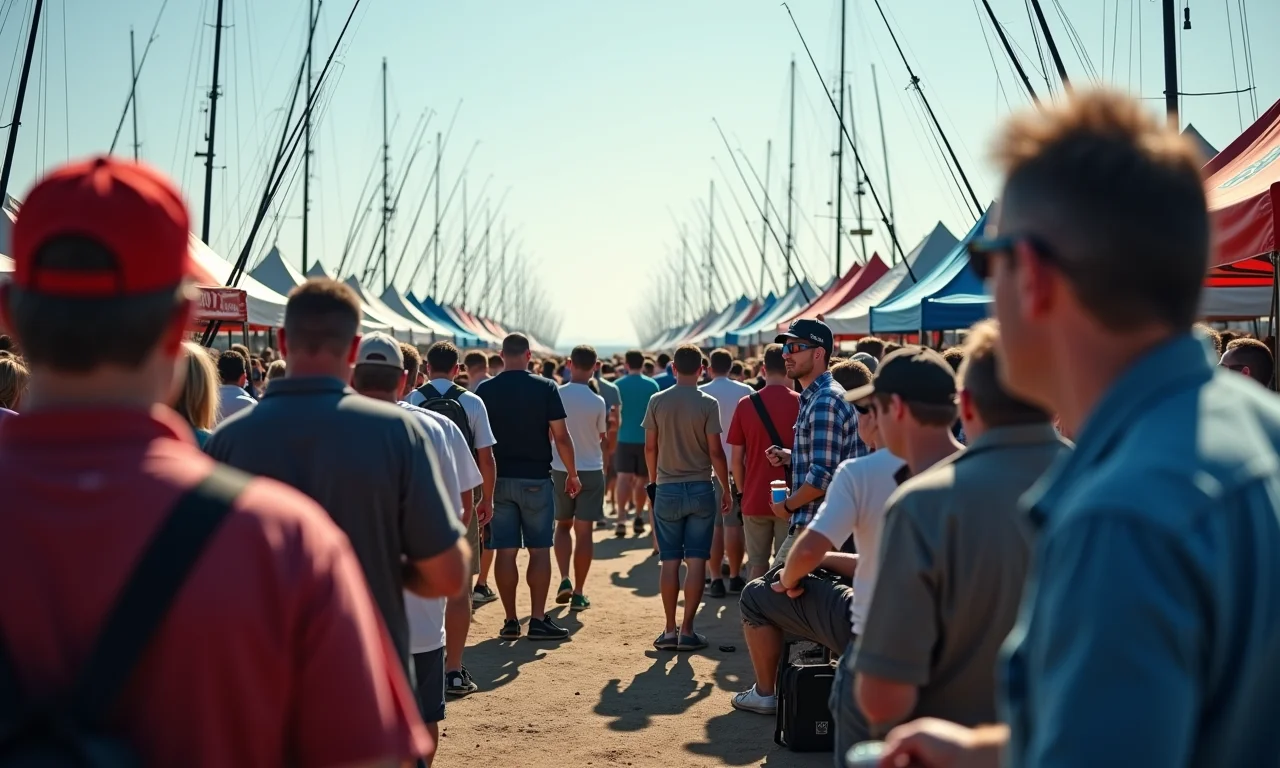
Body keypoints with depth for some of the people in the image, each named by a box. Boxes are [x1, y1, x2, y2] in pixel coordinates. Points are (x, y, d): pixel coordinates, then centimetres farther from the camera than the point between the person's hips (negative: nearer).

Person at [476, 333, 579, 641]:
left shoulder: (485, 390, 1)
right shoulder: (545, 388, -5)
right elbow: (561, 436, -5)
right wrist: (572, 474, 6)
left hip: (498, 479, 2)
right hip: (536, 478, -2)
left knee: (504, 551, 5)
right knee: (539, 550, 4)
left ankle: (510, 621, 8)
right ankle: (538, 620, 3)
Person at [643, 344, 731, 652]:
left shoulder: (657, 401, -1)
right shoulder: (708, 403, -7)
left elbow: (650, 447, 3)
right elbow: (715, 451, -8)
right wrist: (726, 488, 3)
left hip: (667, 489, 2)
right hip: (700, 488, -2)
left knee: (670, 562, 7)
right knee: (696, 561, 2)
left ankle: (670, 631, 8)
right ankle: (687, 631, 2)